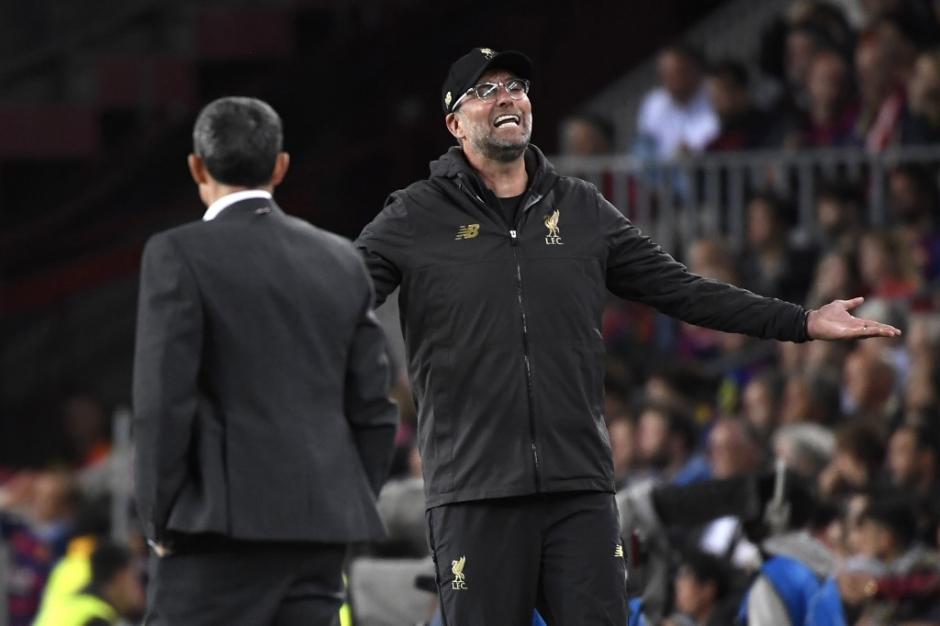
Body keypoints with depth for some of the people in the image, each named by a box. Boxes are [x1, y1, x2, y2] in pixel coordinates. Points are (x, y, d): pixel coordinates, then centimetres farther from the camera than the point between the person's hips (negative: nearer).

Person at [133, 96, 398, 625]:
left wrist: (160, 521, 0)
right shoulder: (342, 260, 13)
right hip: (324, 527, 6)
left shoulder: (179, 255, -3)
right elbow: (375, 408, 13)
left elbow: (163, 401, -9)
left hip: (226, 522, -6)